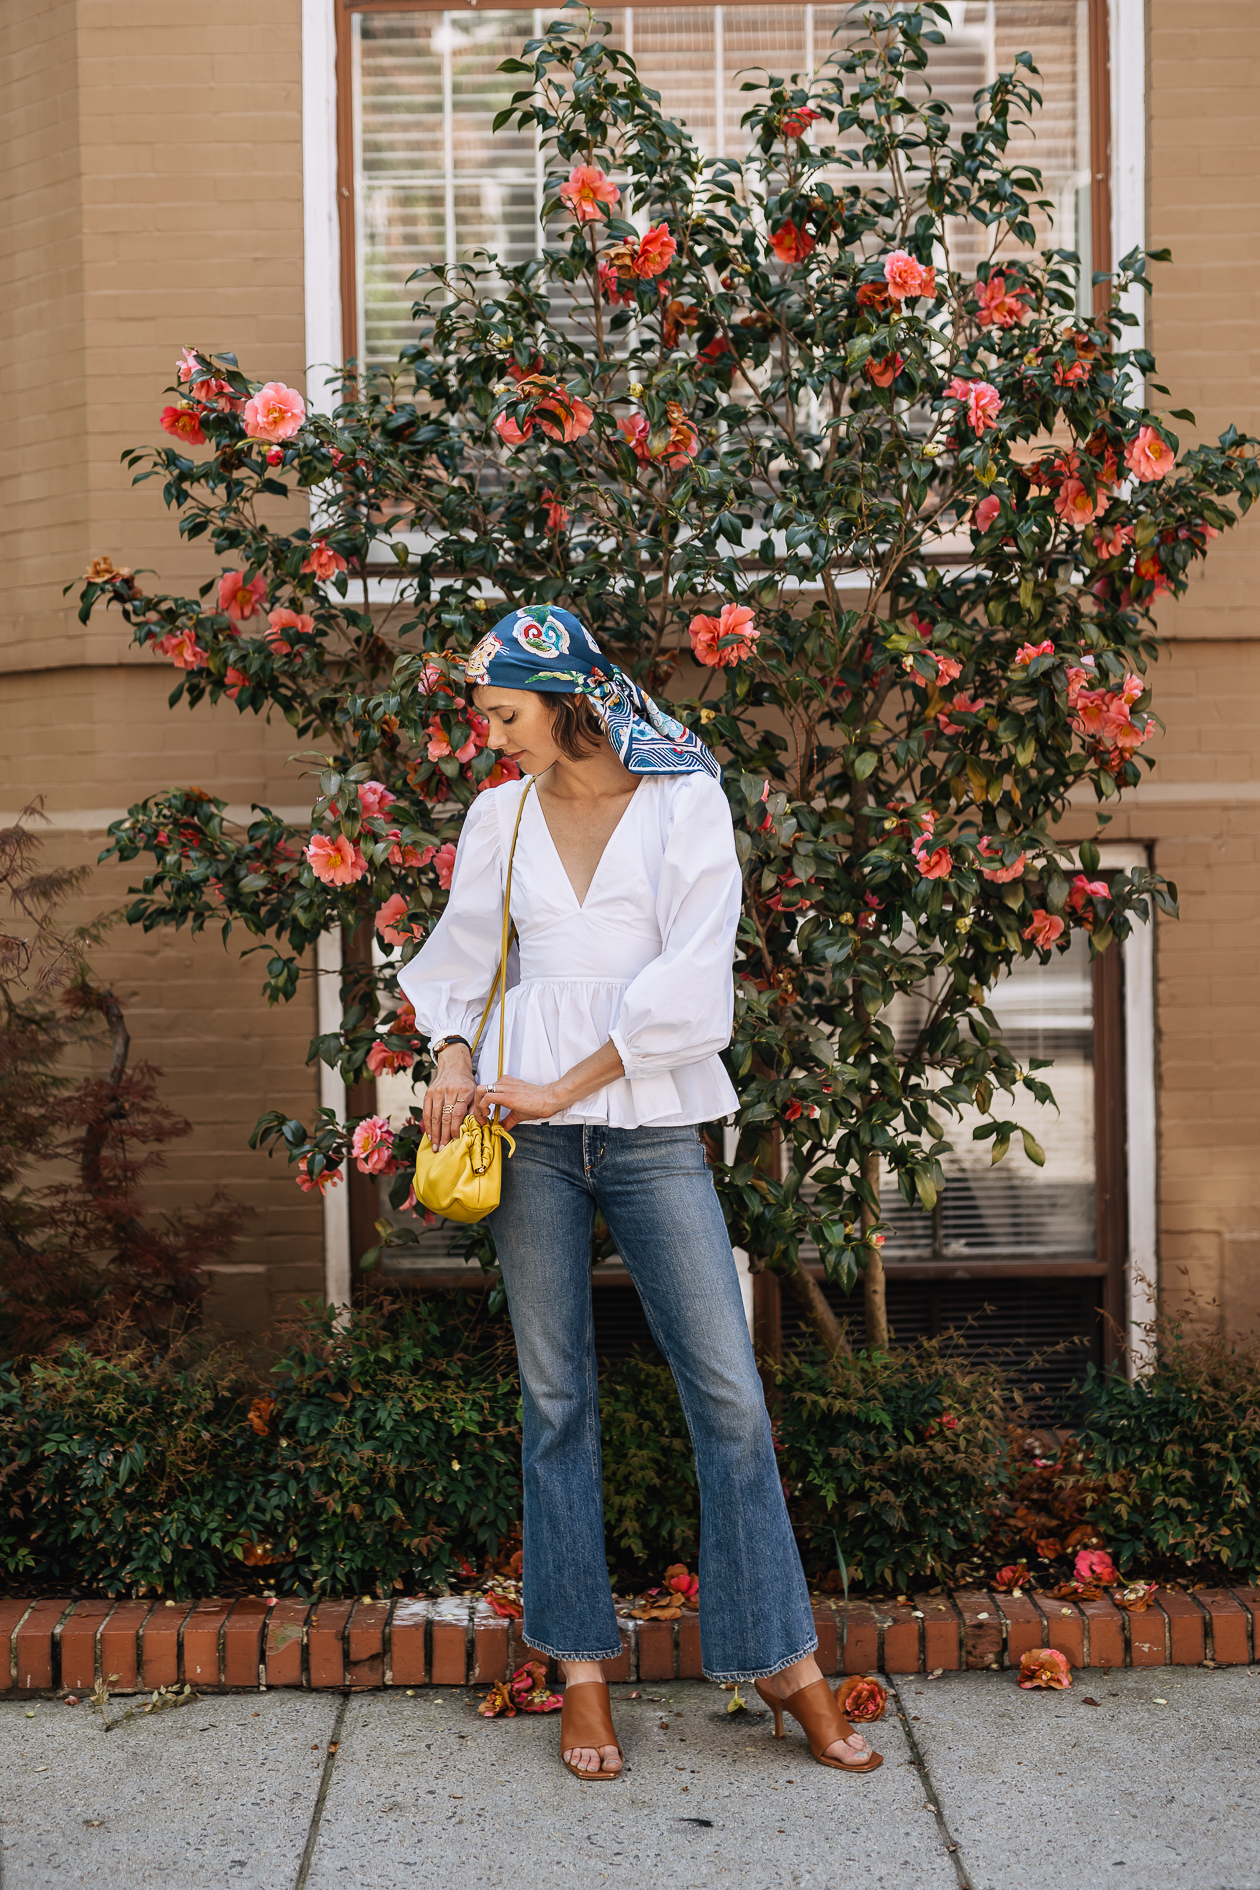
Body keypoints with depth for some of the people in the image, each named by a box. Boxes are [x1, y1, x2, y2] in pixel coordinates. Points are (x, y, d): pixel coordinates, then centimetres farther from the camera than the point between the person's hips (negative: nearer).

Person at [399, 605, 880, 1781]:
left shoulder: (686, 798, 0)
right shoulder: (500, 817, 10)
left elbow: (690, 979, -8)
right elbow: (461, 958, 21)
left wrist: (564, 1087, -11)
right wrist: (450, 1058, 1)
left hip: (650, 1122, -2)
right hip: (529, 1123, 3)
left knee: (729, 1392, -3)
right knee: (555, 1397, 5)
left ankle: (783, 1660, 11)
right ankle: (582, 1672, 16)